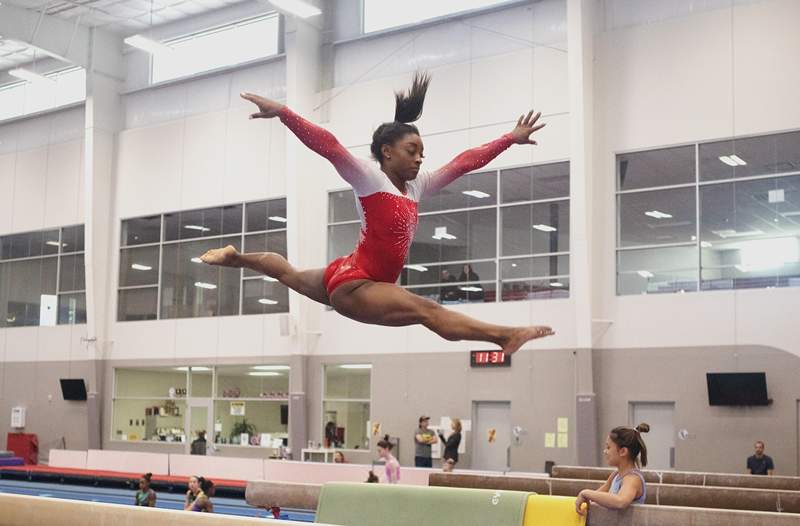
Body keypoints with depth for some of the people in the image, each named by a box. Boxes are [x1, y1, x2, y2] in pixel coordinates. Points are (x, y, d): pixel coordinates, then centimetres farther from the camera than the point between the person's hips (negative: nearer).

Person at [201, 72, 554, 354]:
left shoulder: (417, 186, 7)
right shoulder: (369, 178, -13)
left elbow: (465, 162, 9)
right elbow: (329, 146, -26)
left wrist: (511, 138, 11)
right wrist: (282, 113, -36)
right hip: (352, 284, -10)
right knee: (427, 311, -28)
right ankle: (505, 336, -42)